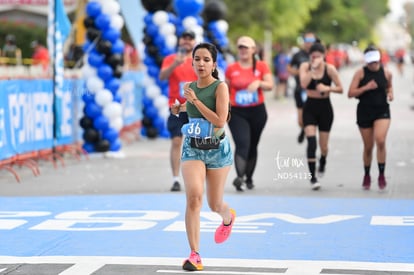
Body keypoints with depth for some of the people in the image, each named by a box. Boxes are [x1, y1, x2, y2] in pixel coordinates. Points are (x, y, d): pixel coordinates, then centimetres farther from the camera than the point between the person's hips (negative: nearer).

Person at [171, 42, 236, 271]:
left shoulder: (220, 87, -13)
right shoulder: (189, 87, 3)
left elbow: (220, 121, -23)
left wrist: (195, 100, -23)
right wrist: (181, 107, 8)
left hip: (217, 149, -3)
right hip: (192, 149, 3)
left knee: (214, 205, 12)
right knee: (193, 196, -21)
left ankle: (228, 216, 52)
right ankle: (194, 255, -19)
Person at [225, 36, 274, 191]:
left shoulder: (261, 66, 2)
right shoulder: (231, 69, 3)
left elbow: (270, 85, -7)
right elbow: (226, 91, 12)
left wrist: (259, 83, -27)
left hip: (257, 111, 2)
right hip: (236, 113, -1)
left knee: (252, 146, 12)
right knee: (242, 144, -19)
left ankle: (249, 178, 27)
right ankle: (240, 177, -31)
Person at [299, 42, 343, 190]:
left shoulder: (330, 68, -7)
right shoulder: (305, 66, -5)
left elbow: (340, 88, -4)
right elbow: (303, 84, -22)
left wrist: (327, 88, -21)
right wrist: (313, 68, -25)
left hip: (325, 107, 0)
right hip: (310, 107, 0)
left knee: (323, 145, 7)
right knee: (311, 140, -16)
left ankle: (322, 161, 44)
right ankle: (313, 177, -10)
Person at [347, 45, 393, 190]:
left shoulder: (386, 73, 0)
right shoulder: (360, 73, -5)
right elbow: (350, 93, -8)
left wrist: (390, 93, -1)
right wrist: (366, 87, -20)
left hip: (382, 110, 0)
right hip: (364, 111, 0)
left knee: (380, 140, -22)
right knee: (368, 147, 7)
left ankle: (381, 175, -9)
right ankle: (367, 176, 30)